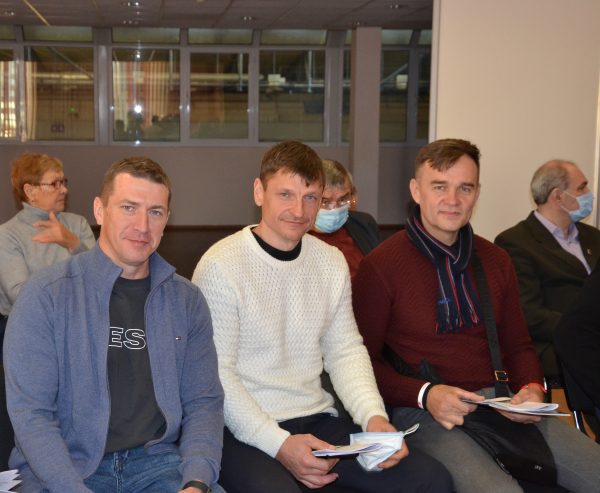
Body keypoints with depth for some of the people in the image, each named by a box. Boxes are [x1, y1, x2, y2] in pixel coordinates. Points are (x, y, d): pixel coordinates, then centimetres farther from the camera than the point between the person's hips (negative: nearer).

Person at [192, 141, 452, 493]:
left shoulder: (332, 262, 9)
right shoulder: (220, 267, -11)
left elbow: (345, 350, 11)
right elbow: (217, 374, -12)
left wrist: (374, 416, -6)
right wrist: (279, 444, -21)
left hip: (318, 420, 6)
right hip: (246, 431, -5)